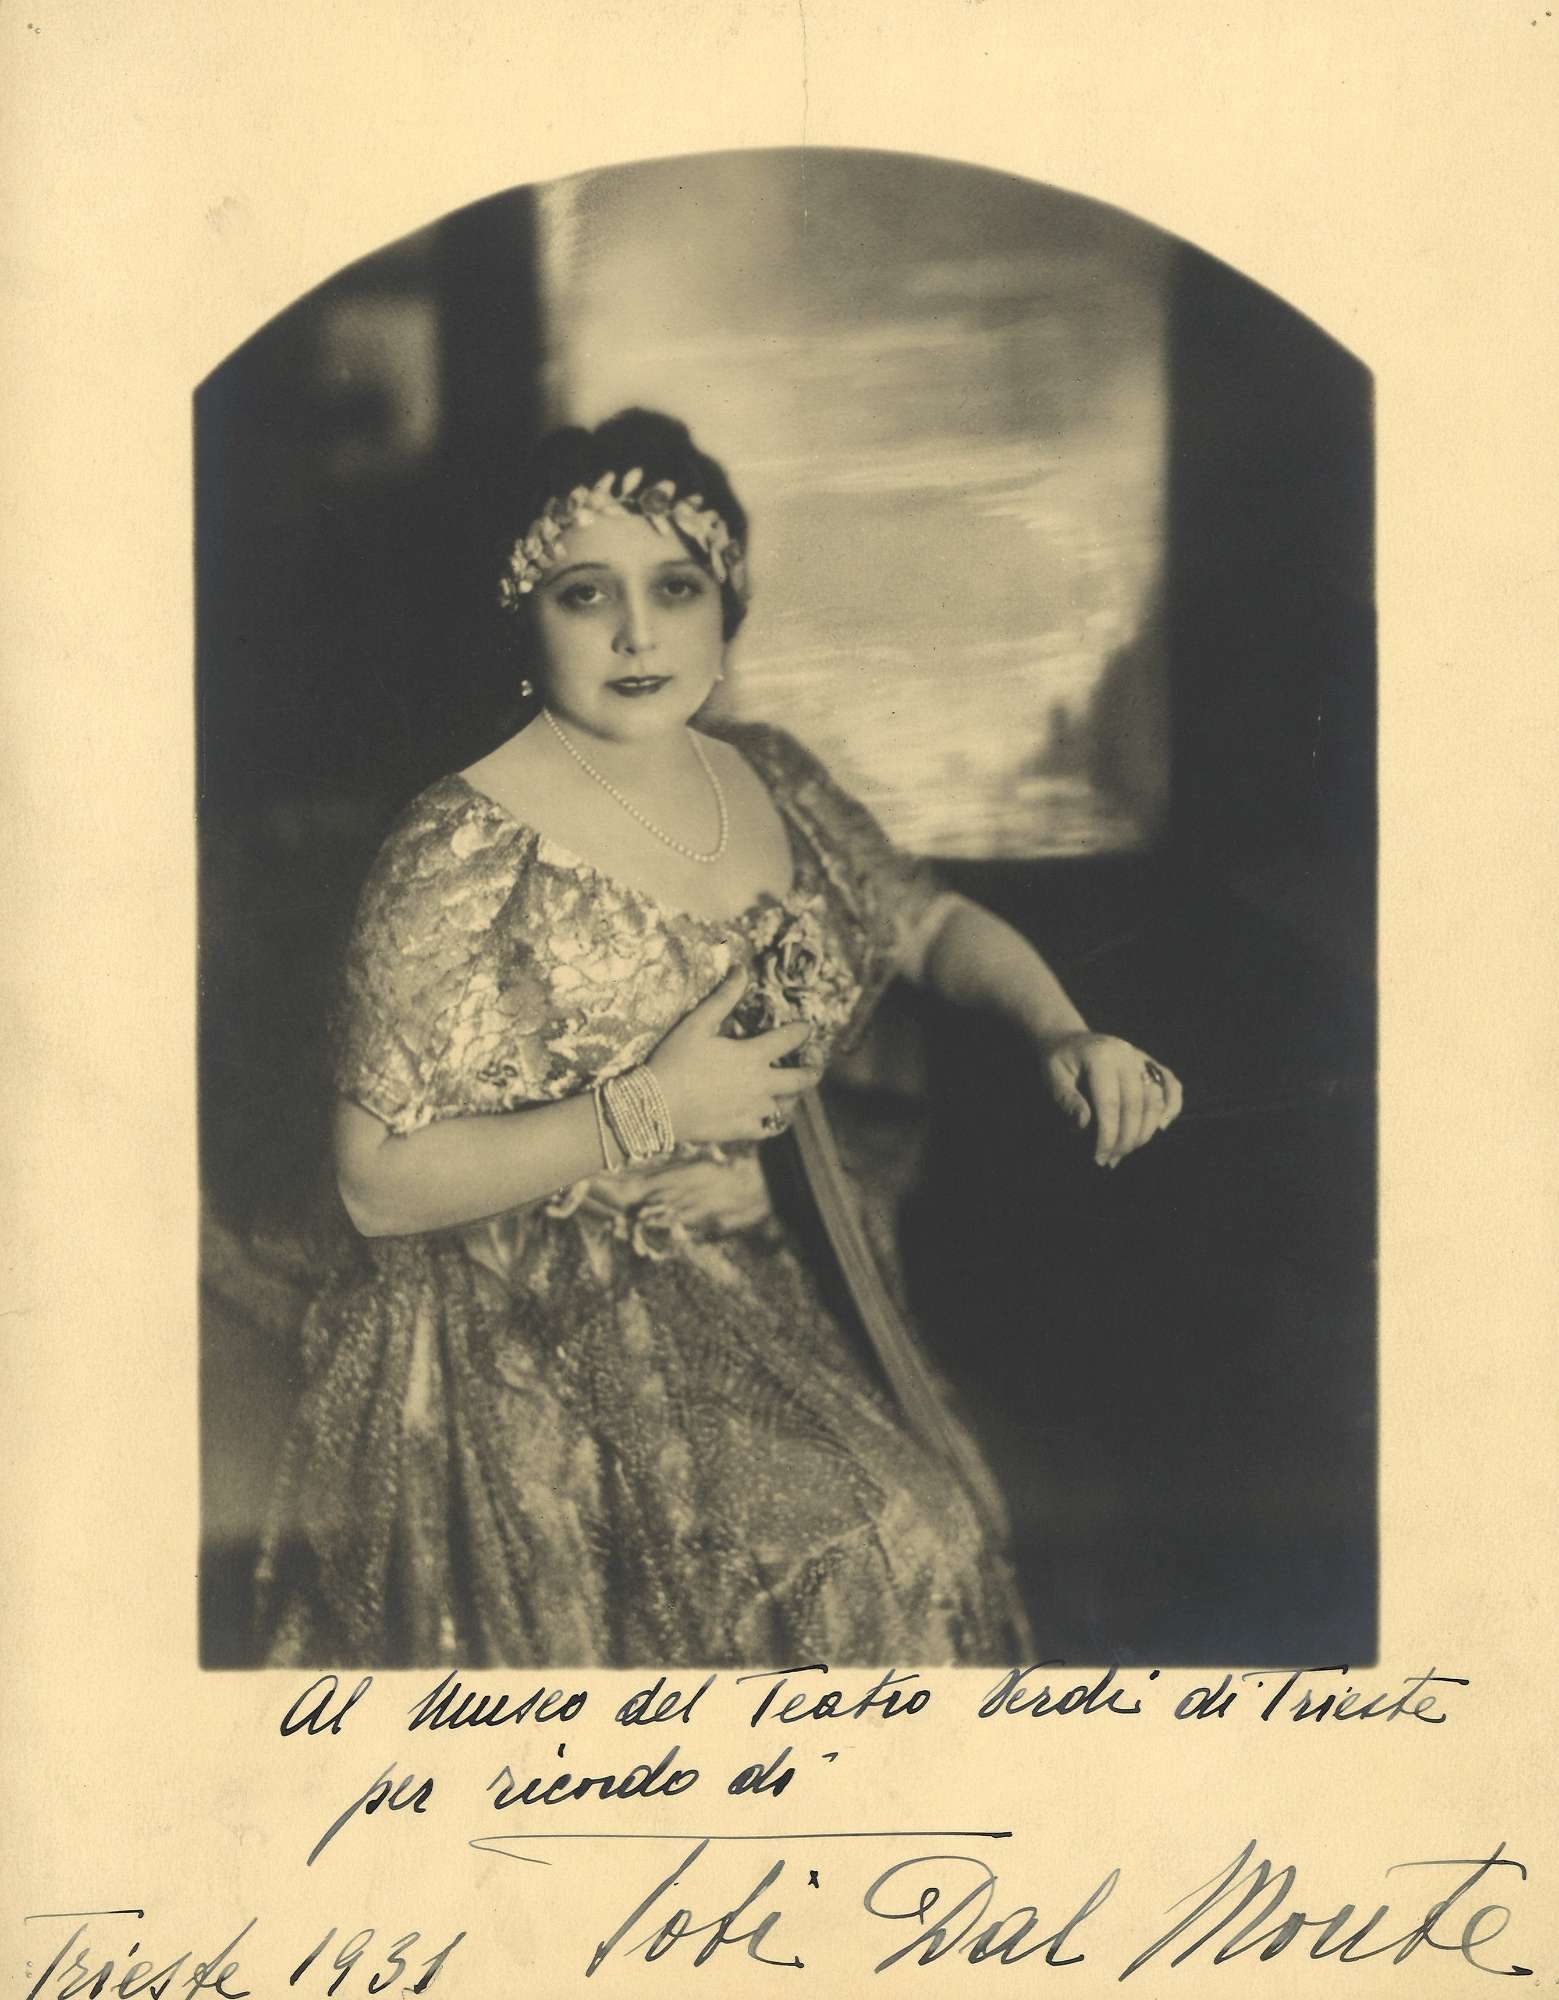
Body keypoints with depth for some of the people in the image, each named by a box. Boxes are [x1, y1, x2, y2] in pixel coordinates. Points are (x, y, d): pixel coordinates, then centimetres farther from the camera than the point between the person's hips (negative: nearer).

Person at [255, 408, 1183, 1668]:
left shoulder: (767, 780, 2)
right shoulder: (467, 853, -18)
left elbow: (932, 921, 17)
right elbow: (383, 1182, -18)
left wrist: (1063, 1032, -3)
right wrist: (653, 1113, -22)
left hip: (766, 1280, 6)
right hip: (545, 1343, -6)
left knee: (950, 1505, -8)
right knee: (866, 1555, -17)